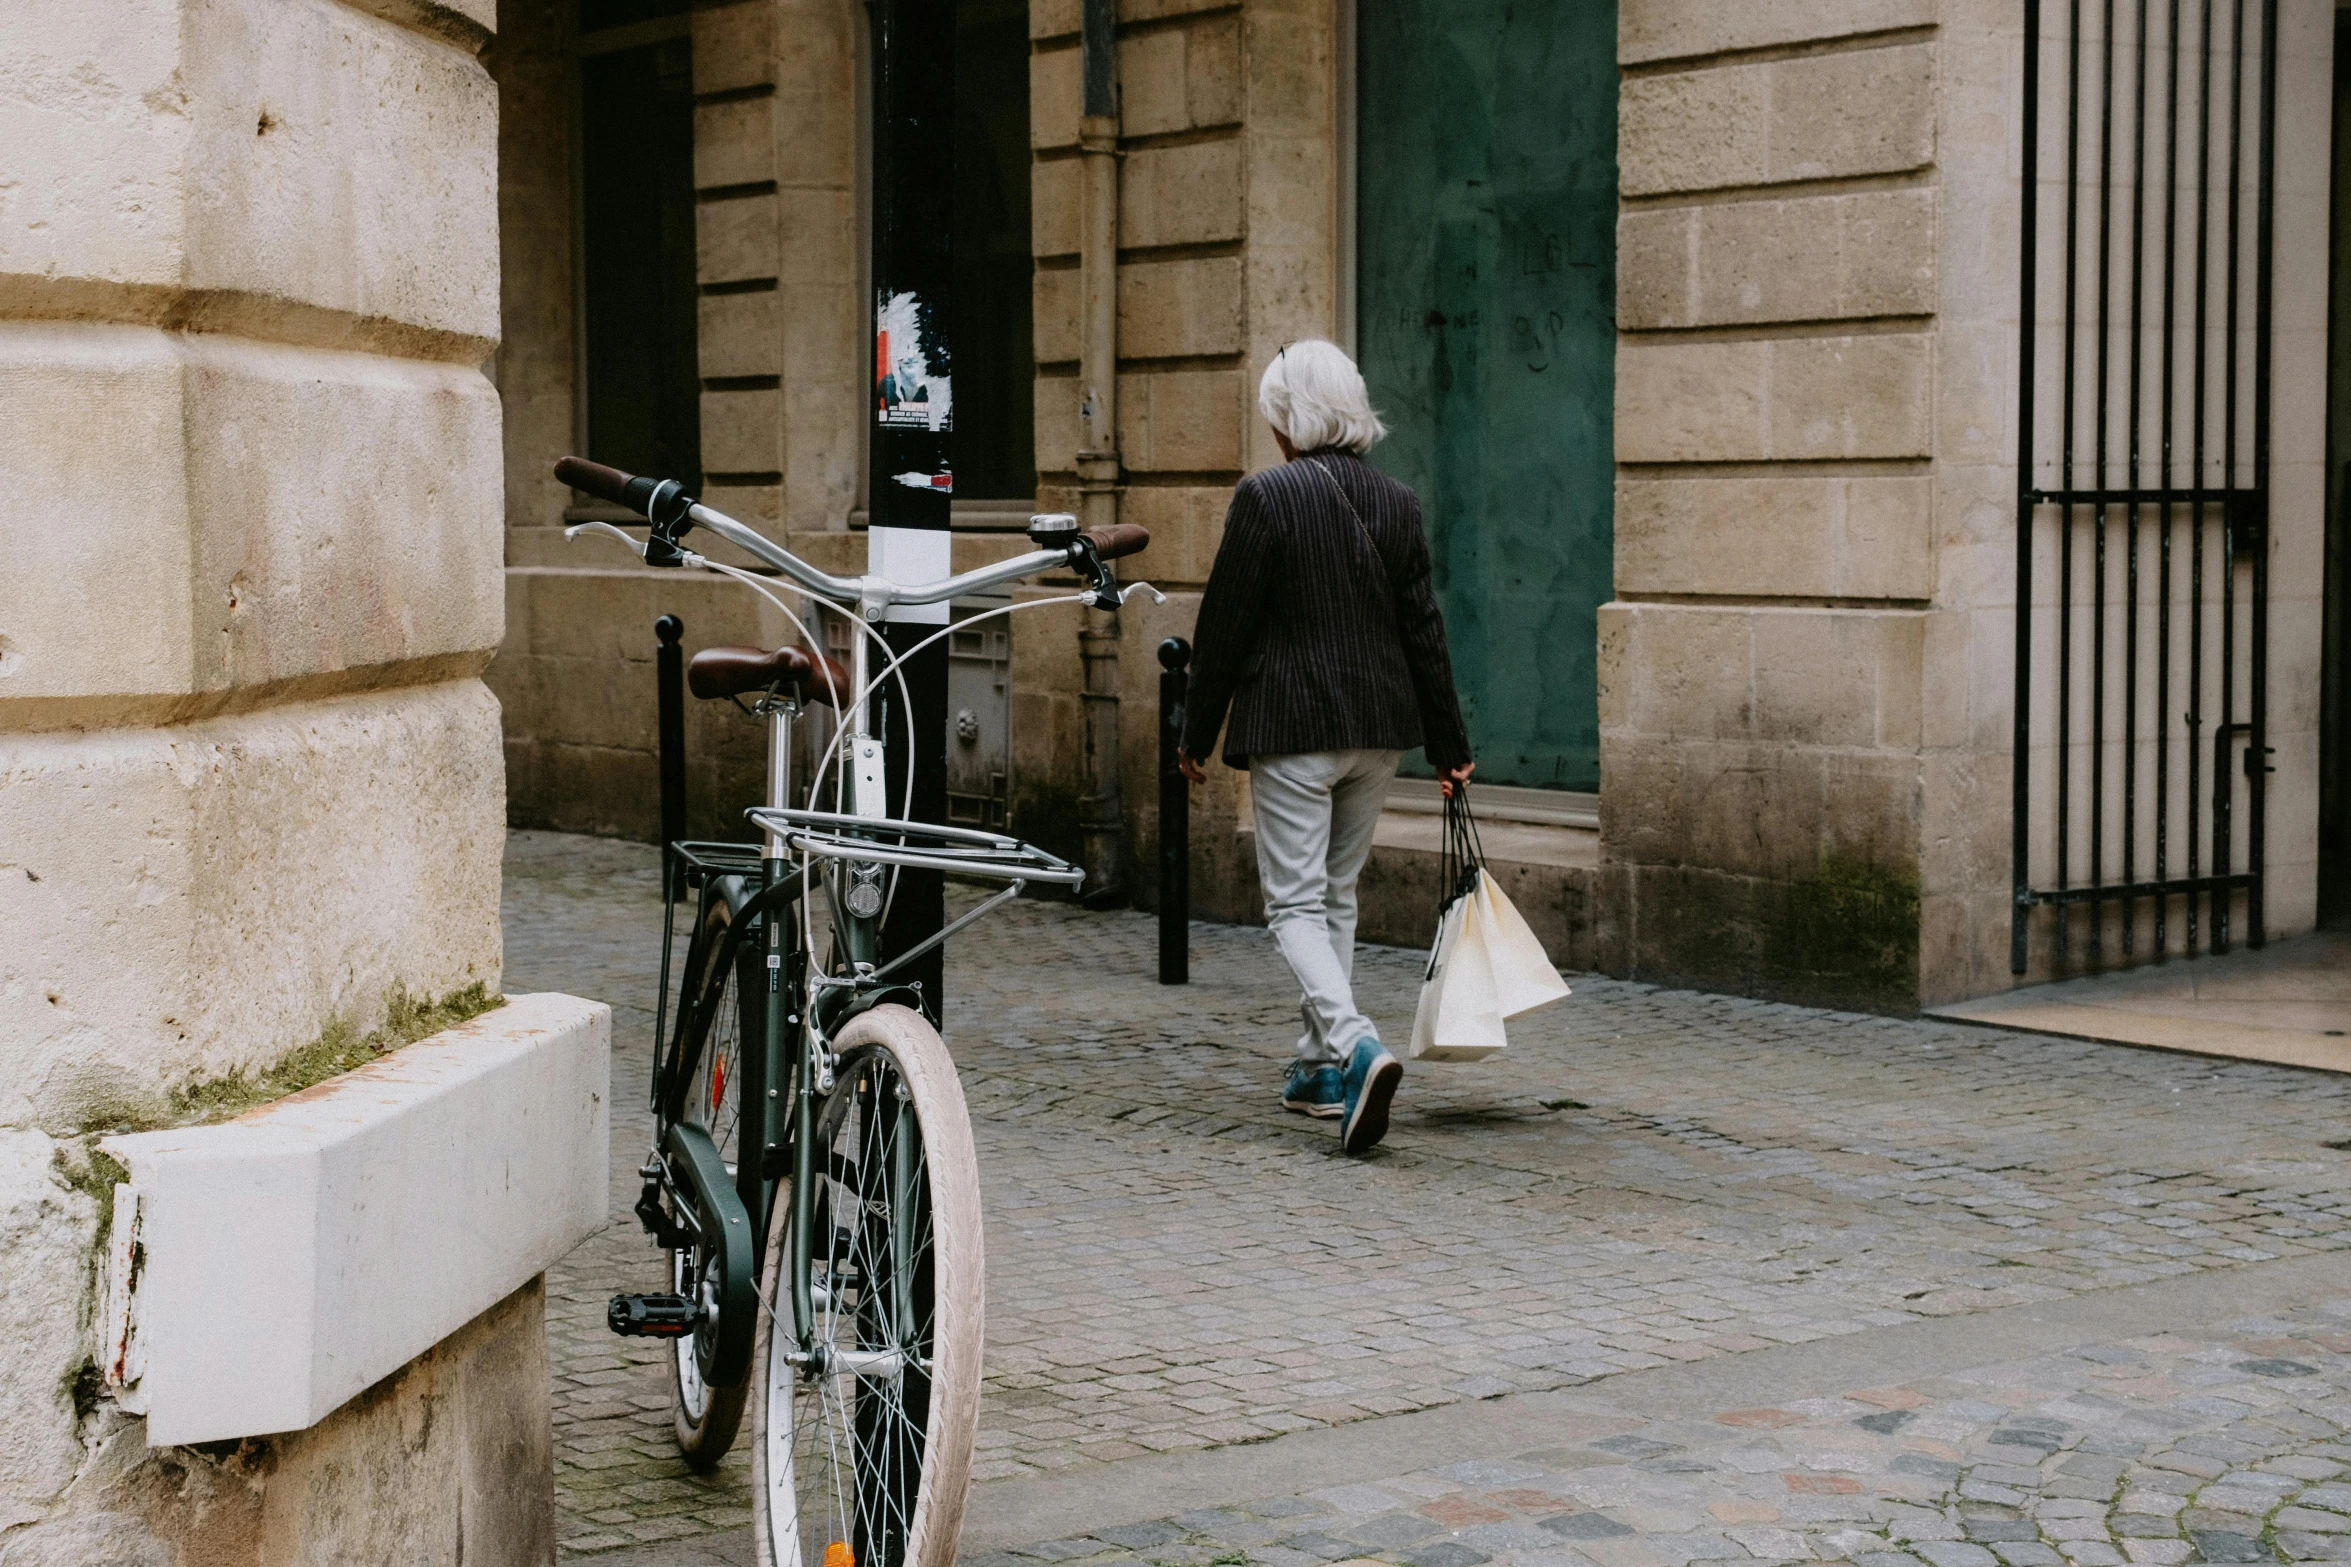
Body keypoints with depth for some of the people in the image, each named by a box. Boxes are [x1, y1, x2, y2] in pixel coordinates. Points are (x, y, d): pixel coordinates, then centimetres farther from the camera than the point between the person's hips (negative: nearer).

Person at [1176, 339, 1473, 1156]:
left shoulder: (1265, 497, -11)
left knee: (1297, 903, -2)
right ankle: (1321, 1068, 23)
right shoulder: (1397, 503, 4)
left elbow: (1226, 623, -8)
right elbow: (1423, 628, 7)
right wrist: (1448, 743, 13)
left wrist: (1198, 733, 1)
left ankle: (1357, 1047, -24)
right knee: (1337, 893, 17)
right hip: (1379, 726, 6)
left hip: (1291, 727, -5)